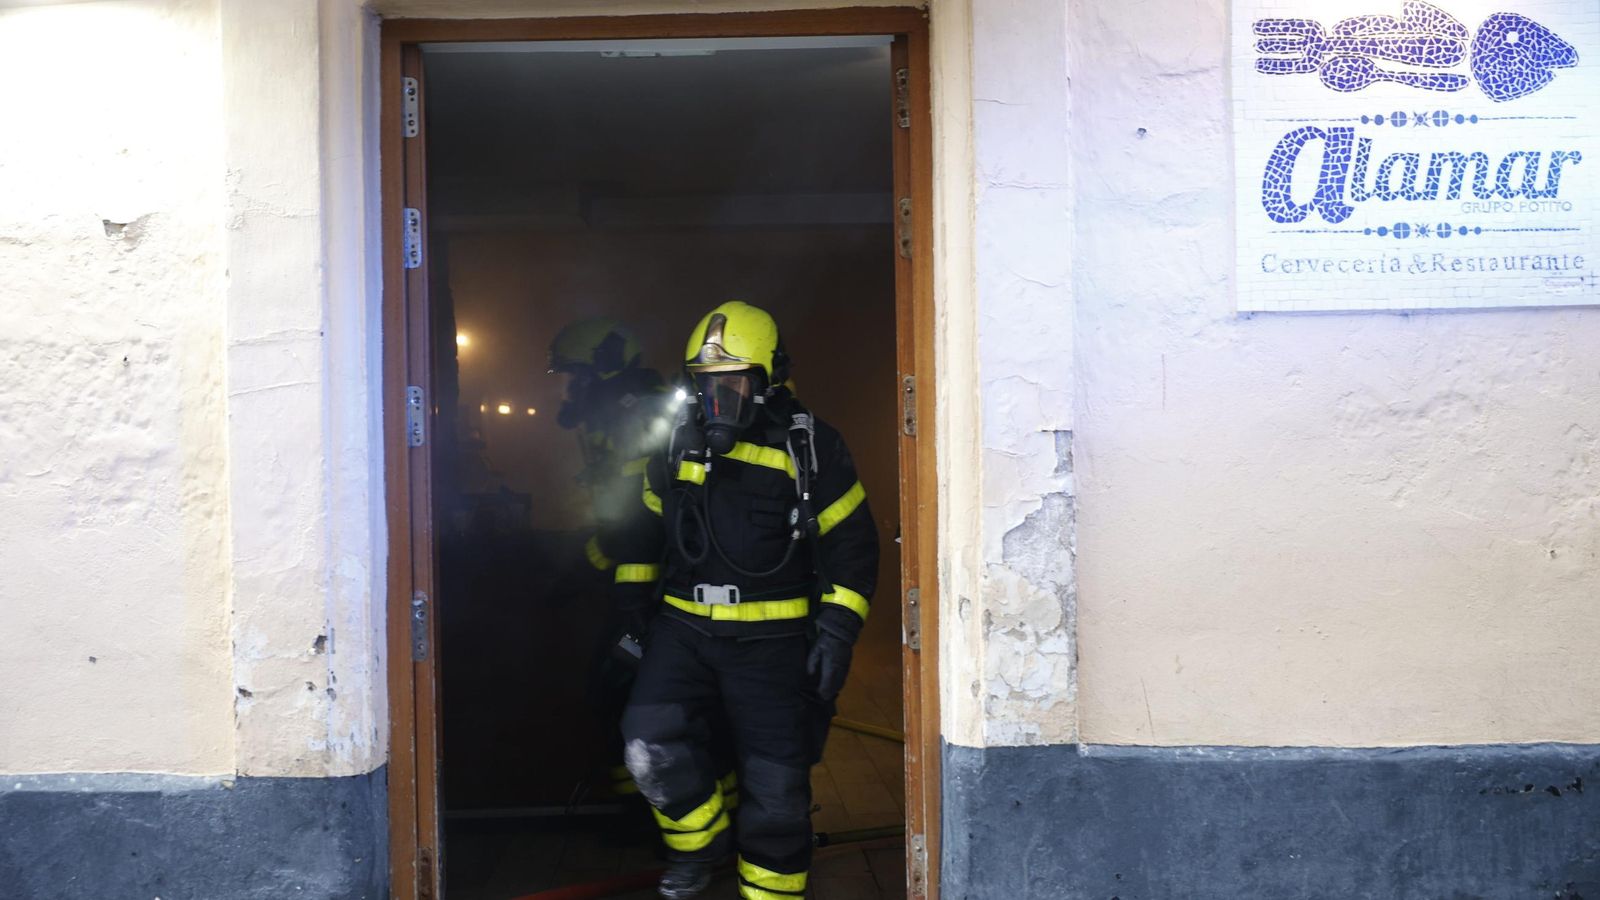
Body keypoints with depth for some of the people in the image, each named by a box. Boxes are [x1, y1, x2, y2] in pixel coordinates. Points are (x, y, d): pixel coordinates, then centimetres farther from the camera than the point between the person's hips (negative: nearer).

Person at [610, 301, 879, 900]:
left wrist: (836, 633, -10)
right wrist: (633, 597, 18)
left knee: (775, 785, 3)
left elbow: (852, 545, -4)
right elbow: (647, 527, 22)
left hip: (771, 642, -3)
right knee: (652, 743, -14)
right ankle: (702, 840, 14)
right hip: (684, 629, 3)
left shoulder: (808, 448, -5)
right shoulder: (679, 446, 7)